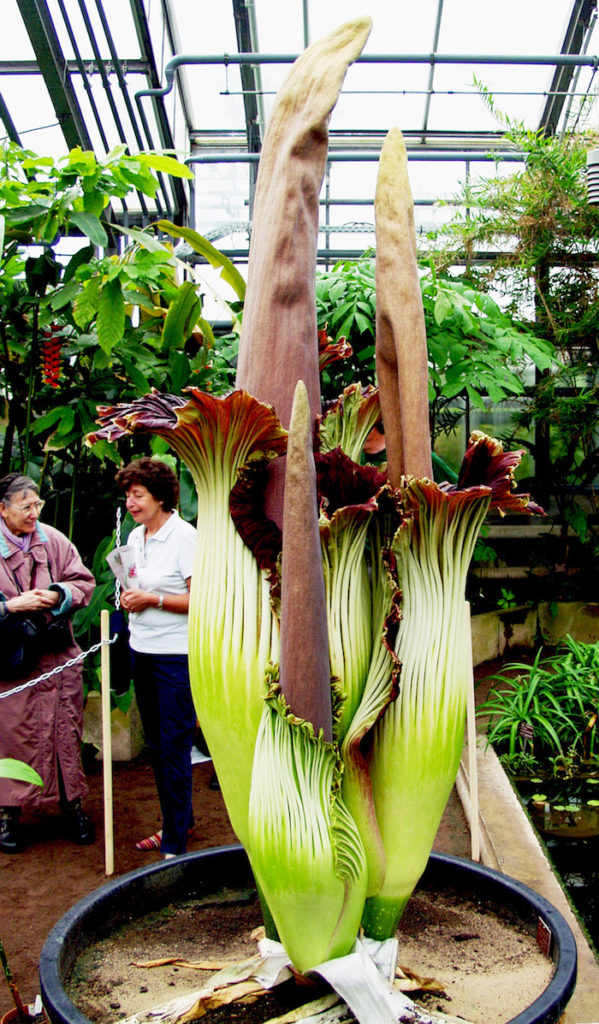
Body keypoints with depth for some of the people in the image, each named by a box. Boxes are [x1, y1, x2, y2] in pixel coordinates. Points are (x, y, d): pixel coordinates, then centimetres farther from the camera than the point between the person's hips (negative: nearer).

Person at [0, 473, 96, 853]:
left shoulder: (54, 540, 4)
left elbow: (84, 582, 7)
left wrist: (59, 595, -11)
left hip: (58, 654, 3)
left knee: (66, 730, 8)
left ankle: (73, 803, 23)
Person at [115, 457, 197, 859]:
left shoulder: (185, 536, -13)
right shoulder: (135, 537, 11)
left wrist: (153, 599, -18)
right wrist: (129, 596, 2)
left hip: (177, 655, -8)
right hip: (142, 649, 8)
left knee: (174, 747, -2)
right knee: (156, 743, 16)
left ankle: (175, 843, 10)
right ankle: (180, 821, 33)